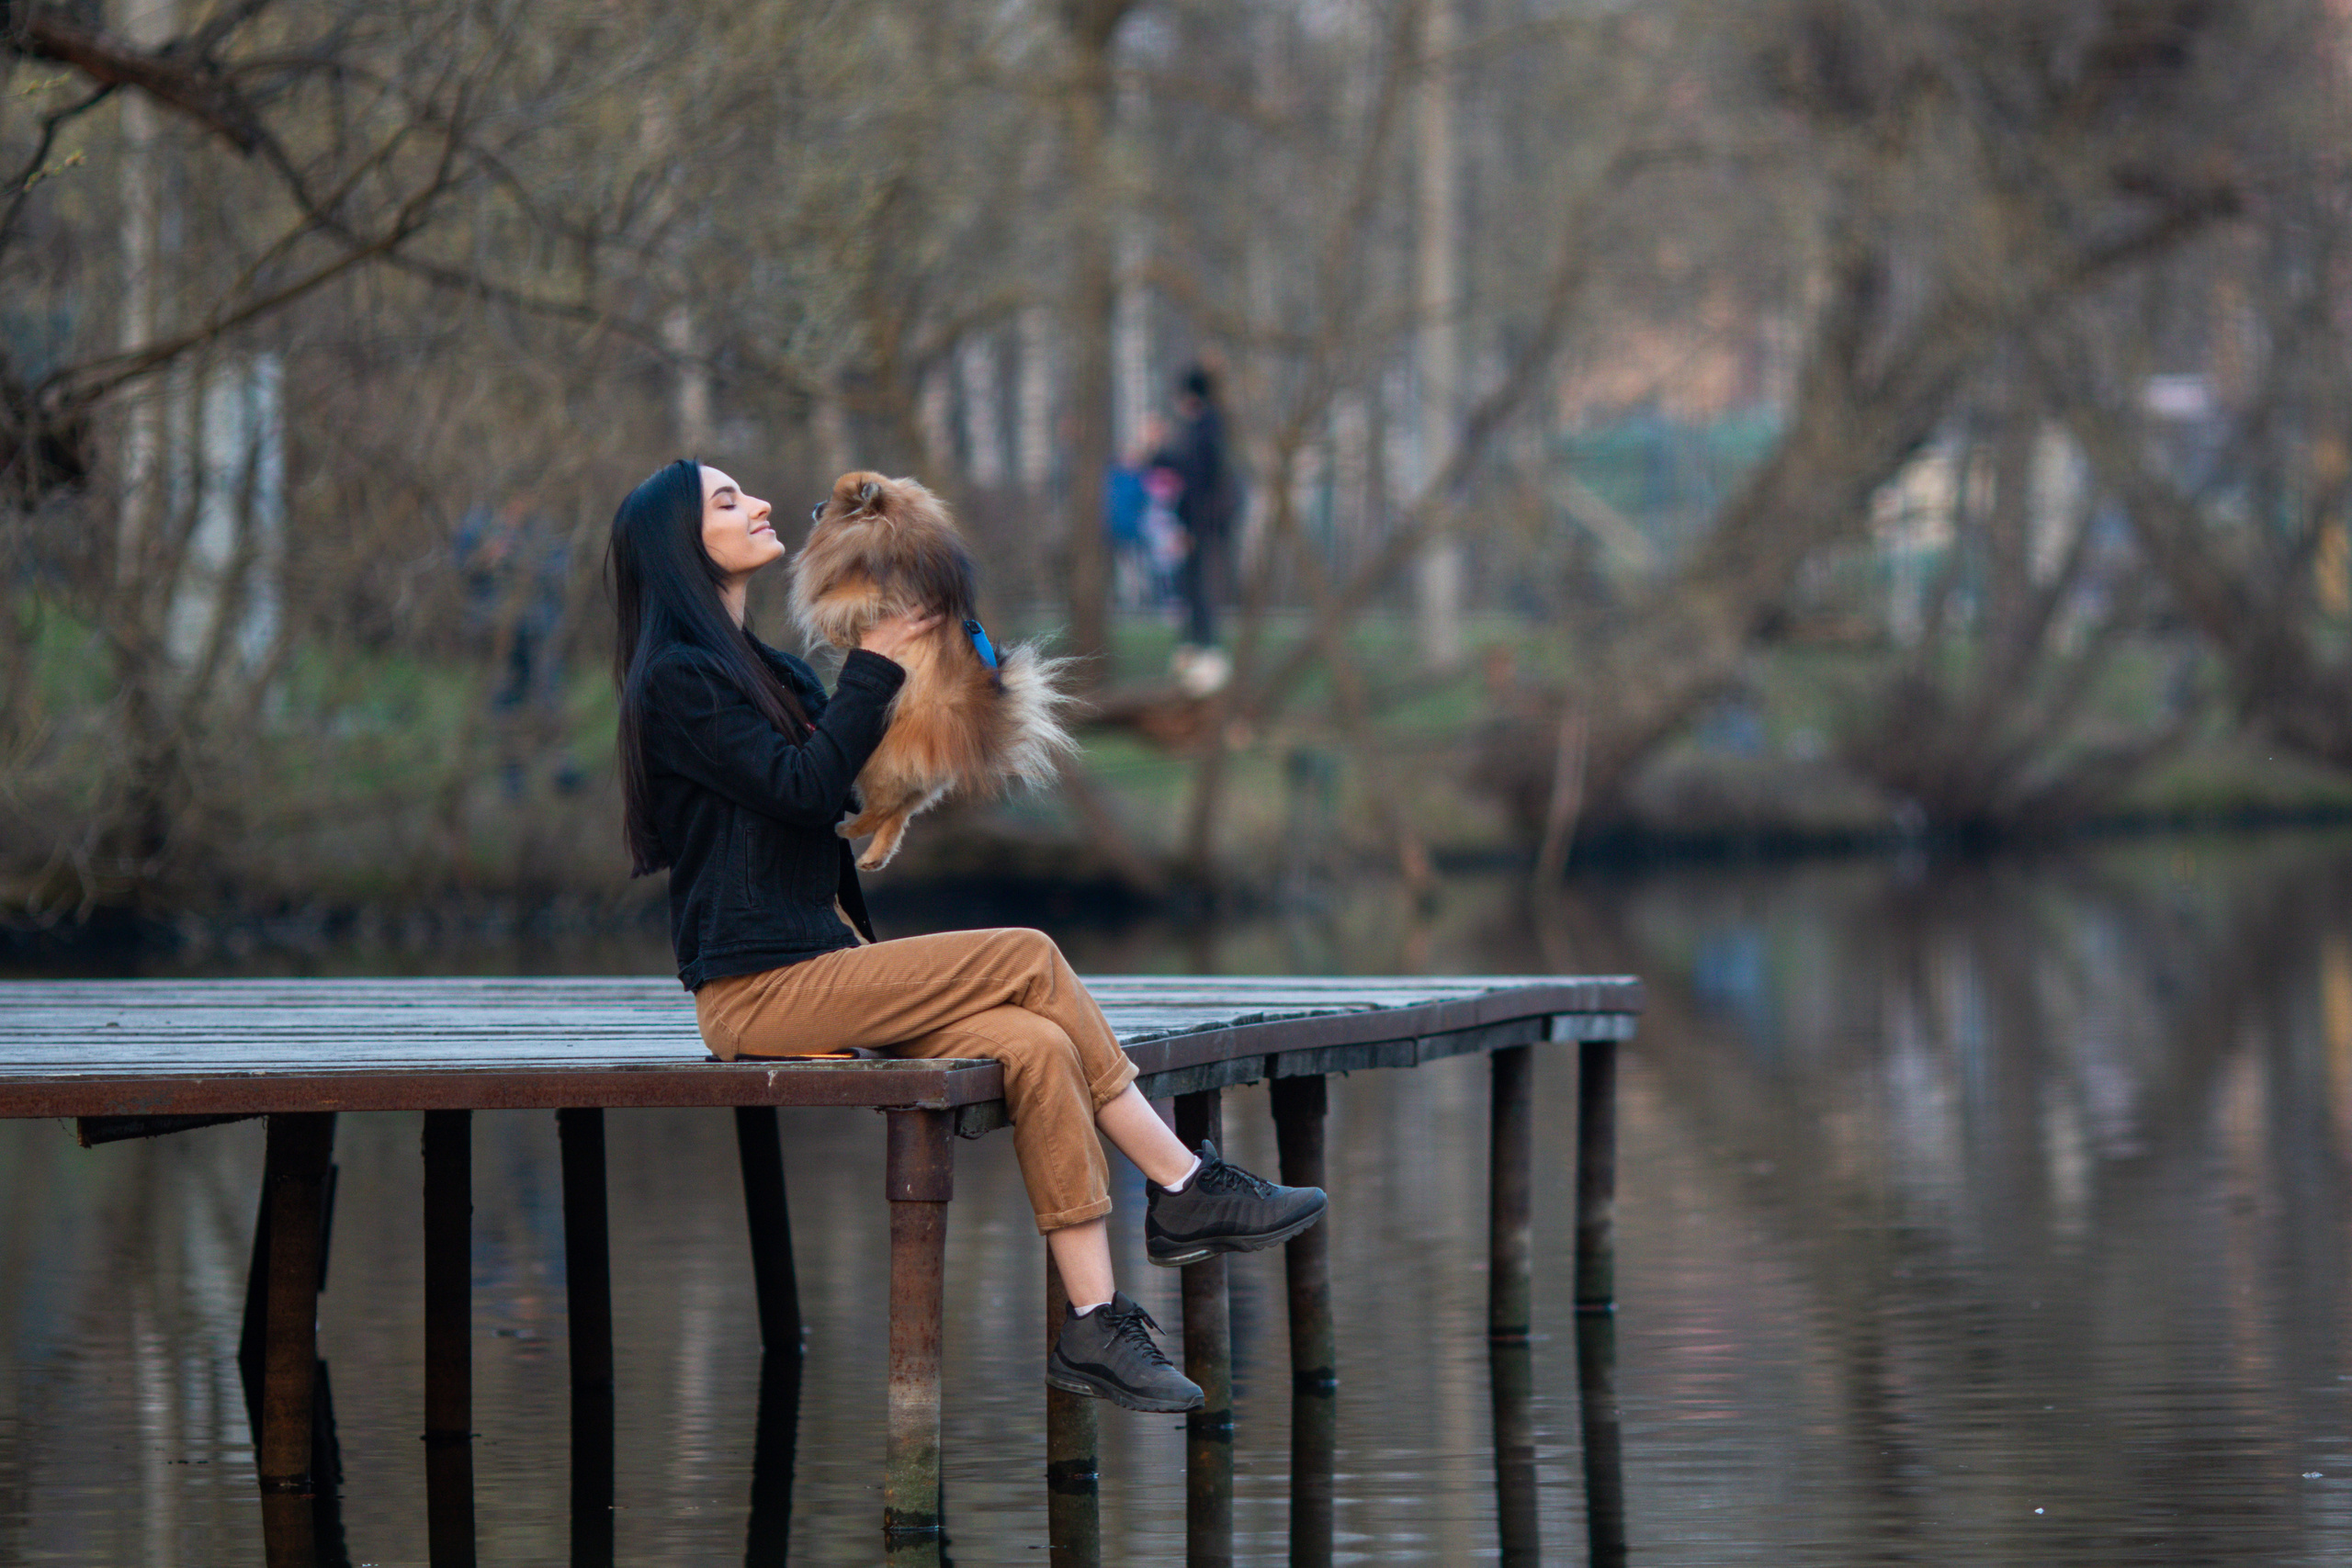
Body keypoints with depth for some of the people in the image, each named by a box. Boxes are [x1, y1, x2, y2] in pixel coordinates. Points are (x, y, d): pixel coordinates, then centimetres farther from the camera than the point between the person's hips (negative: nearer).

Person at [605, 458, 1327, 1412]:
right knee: (1030, 960, -17)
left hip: (820, 962, 9)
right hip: (756, 986, -9)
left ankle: (1094, 1326, -20)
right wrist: (875, 666, -8)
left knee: (1035, 1045, -15)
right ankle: (1182, 1190, -8)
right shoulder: (678, 679, -8)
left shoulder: (766, 672, 22)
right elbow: (802, 787, -17)